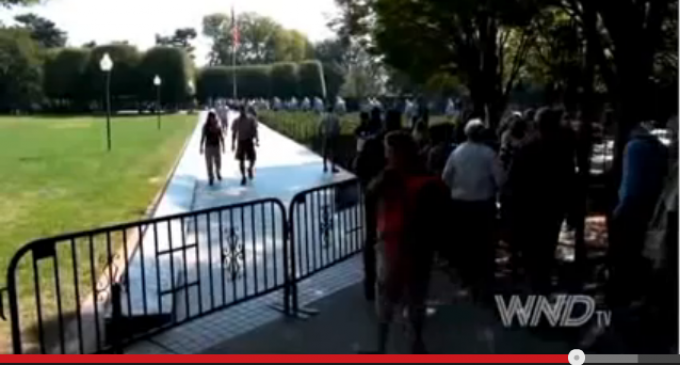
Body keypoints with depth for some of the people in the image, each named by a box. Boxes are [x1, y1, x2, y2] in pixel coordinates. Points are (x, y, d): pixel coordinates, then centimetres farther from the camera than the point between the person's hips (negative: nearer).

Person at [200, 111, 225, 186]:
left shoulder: (218, 127, -1)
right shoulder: (206, 127, -5)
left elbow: (221, 137, 4)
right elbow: (203, 137, -1)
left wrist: (223, 146, 4)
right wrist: (201, 147, -2)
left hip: (217, 146, 2)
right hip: (208, 147, -1)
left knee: (218, 163, 7)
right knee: (209, 164, 0)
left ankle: (218, 173, 38)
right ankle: (211, 178, 11)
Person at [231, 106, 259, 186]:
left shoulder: (251, 120, -2)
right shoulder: (236, 121, 2)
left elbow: (255, 131, -3)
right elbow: (234, 133, 8)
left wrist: (257, 140, -15)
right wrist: (233, 144, 5)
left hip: (249, 142, -1)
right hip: (240, 142, 1)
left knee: (252, 159, -5)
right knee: (241, 160, 2)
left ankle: (250, 169, 26)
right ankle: (243, 177, 12)